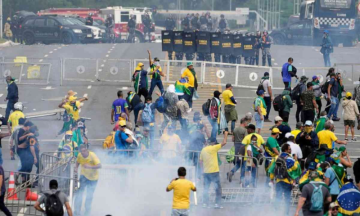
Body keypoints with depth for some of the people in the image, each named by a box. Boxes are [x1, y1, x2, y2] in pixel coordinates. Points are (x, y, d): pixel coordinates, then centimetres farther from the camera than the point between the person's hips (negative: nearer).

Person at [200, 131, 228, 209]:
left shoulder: (203, 150, 7)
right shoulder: (213, 148, -11)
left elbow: (201, 161, 11)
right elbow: (224, 143, -12)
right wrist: (225, 134, 1)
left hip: (206, 172, 6)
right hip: (214, 171, -6)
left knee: (206, 188, 12)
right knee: (218, 187, 4)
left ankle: (205, 203, 10)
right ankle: (217, 203, 1)